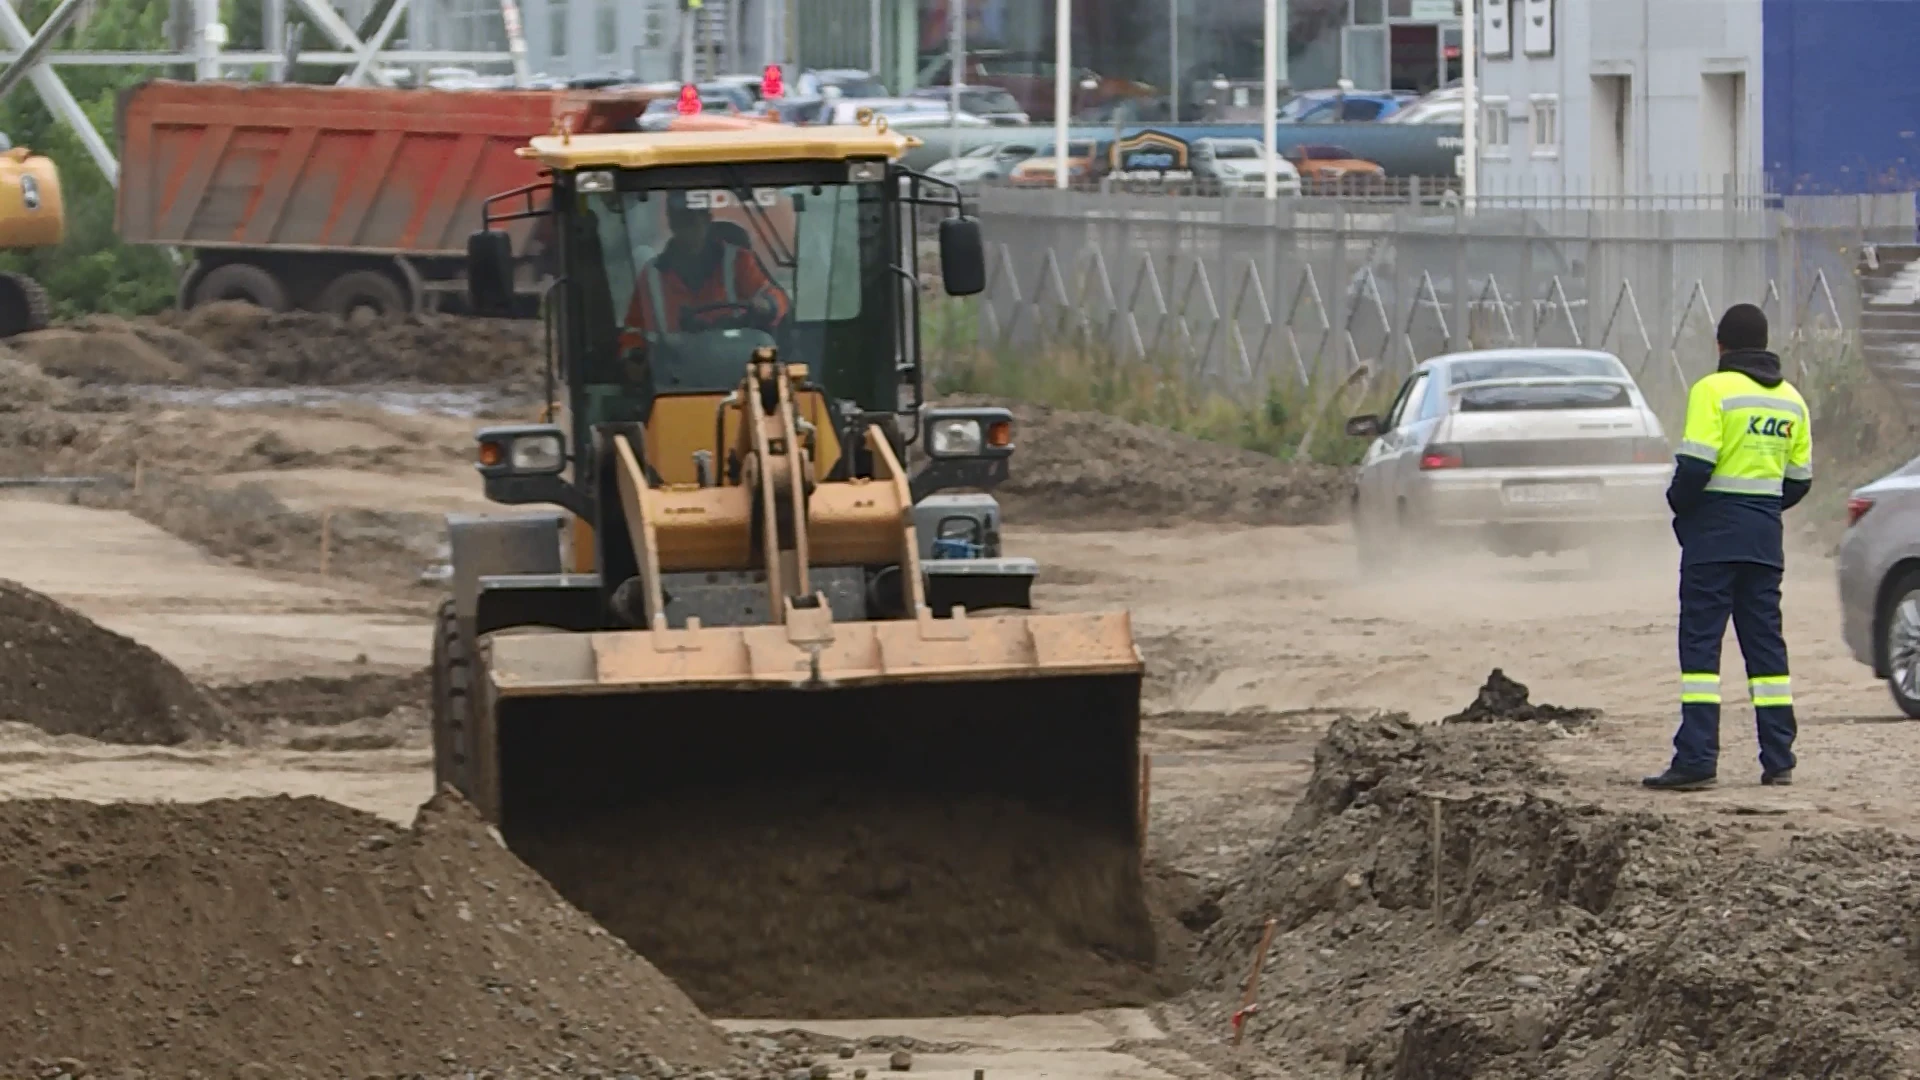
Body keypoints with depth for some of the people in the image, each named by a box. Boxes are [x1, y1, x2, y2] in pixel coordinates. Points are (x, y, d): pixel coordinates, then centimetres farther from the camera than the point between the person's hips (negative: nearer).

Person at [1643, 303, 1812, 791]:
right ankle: (1778, 760, 8)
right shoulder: (1790, 400, 11)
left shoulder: (1713, 391, -10)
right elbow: (1799, 478, 12)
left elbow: (1696, 464, -17)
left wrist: (1679, 504, 1)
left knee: (1701, 641, -6)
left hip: (1714, 531, -6)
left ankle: (1696, 759, -13)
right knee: (1765, 642, 10)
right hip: (1765, 533, 6)